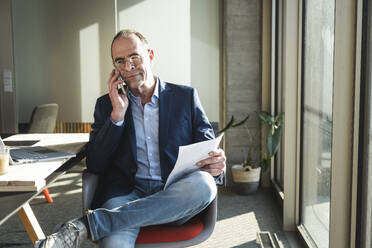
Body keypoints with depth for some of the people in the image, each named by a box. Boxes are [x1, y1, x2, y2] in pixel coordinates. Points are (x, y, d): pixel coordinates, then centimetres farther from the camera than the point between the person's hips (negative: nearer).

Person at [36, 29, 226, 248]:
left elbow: (208, 150, 11)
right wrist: (117, 115, -5)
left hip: (175, 197, 4)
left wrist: (216, 165, -14)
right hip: (127, 194, -3)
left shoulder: (186, 96, 12)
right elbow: (94, 165, 5)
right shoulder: (107, 105, 14)